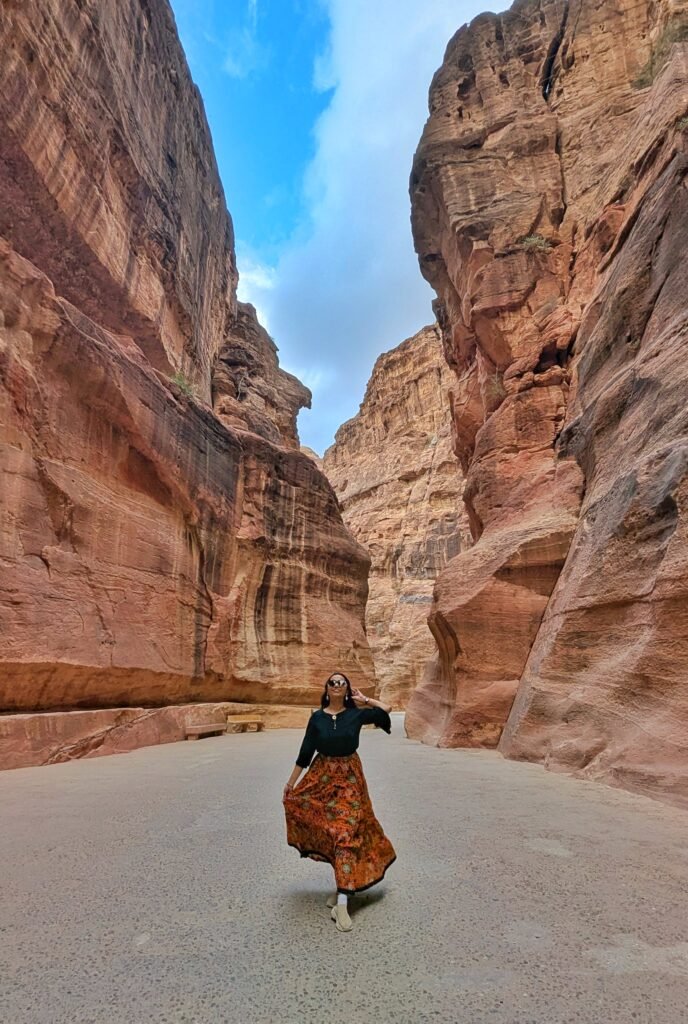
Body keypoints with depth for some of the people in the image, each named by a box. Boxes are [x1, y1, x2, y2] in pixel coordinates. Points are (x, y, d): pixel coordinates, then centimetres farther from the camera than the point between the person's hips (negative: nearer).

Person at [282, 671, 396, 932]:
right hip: (321, 778, 1)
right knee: (329, 832, 7)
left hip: (349, 778, -1)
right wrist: (291, 782, 2)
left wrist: (364, 700, -2)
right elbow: (305, 751, 1)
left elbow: (387, 710, -7)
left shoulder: (356, 714, -5)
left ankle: (342, 903, -6)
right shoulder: (317, 717, -3)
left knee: (347, 832, -8)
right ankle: (343, 887, 29)